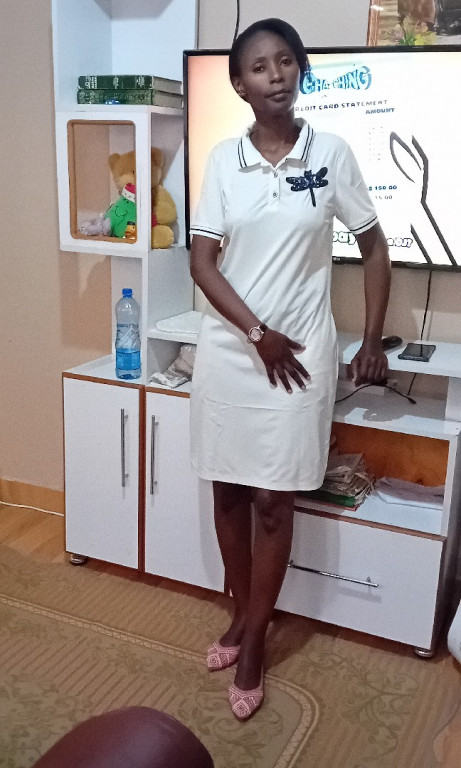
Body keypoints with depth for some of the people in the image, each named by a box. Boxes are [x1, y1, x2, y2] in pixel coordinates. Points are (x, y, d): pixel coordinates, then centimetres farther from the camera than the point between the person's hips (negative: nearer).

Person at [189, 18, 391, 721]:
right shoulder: (223, 160, 1)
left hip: (299, 352, -2)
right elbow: (202, 261, -2)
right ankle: (242, 615, 33)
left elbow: (375, 247, 4)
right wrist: (257, 332, -12)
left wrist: (373, 342, 2)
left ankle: (254, 644, 20)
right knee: (229, 489, 12)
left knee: (274, 499, 3)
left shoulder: (331, 153, -3)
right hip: (228, 349, 2)